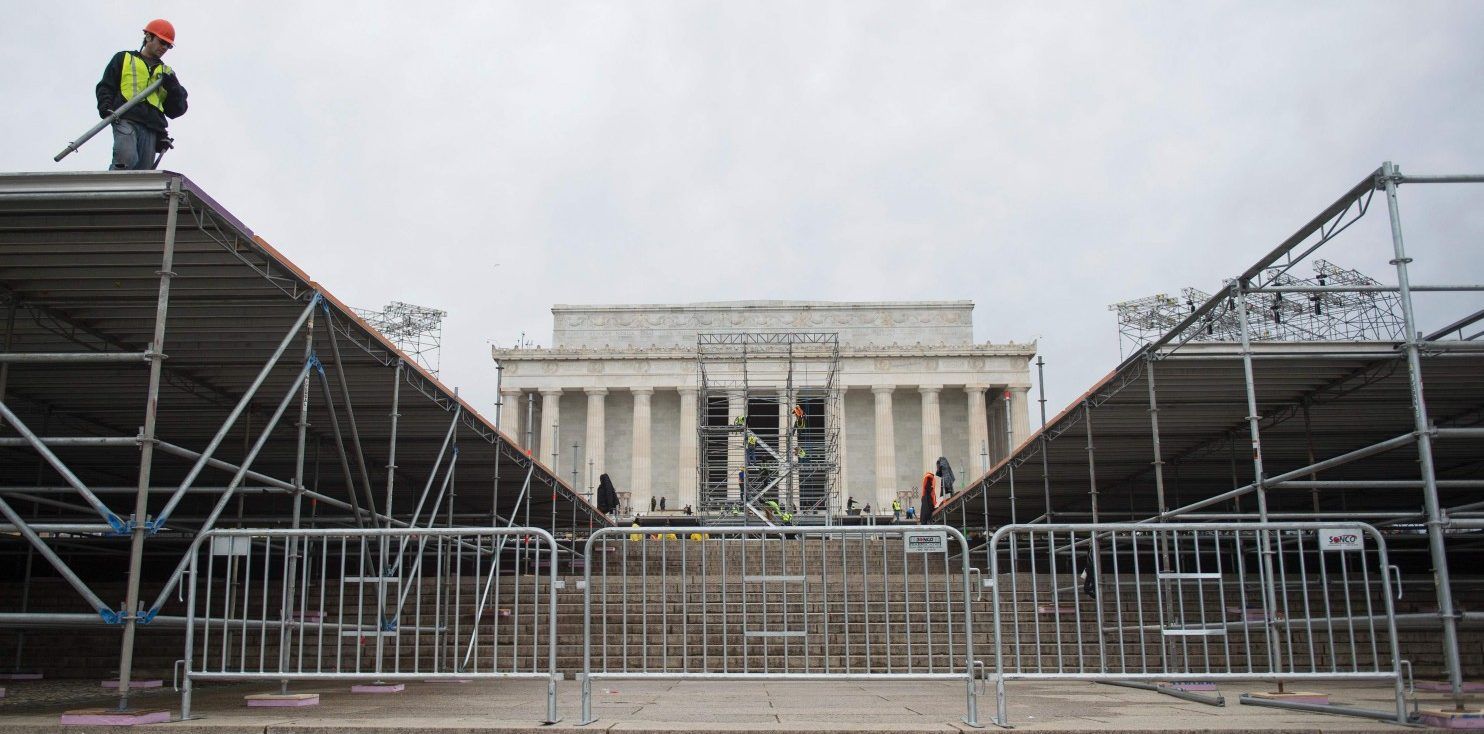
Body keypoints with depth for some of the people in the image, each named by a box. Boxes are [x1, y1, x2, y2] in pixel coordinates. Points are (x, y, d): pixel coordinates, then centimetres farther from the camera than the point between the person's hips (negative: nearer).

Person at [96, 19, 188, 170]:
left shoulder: (167, 72, 29)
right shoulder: (124, 59, 22)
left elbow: (177, 110, 21)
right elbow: (106, 86, 16)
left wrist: (172, 85, 5)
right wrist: (105, 107, -3)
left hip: (151, 128, 3)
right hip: (126, 120, -3)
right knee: (127, 159, -30)